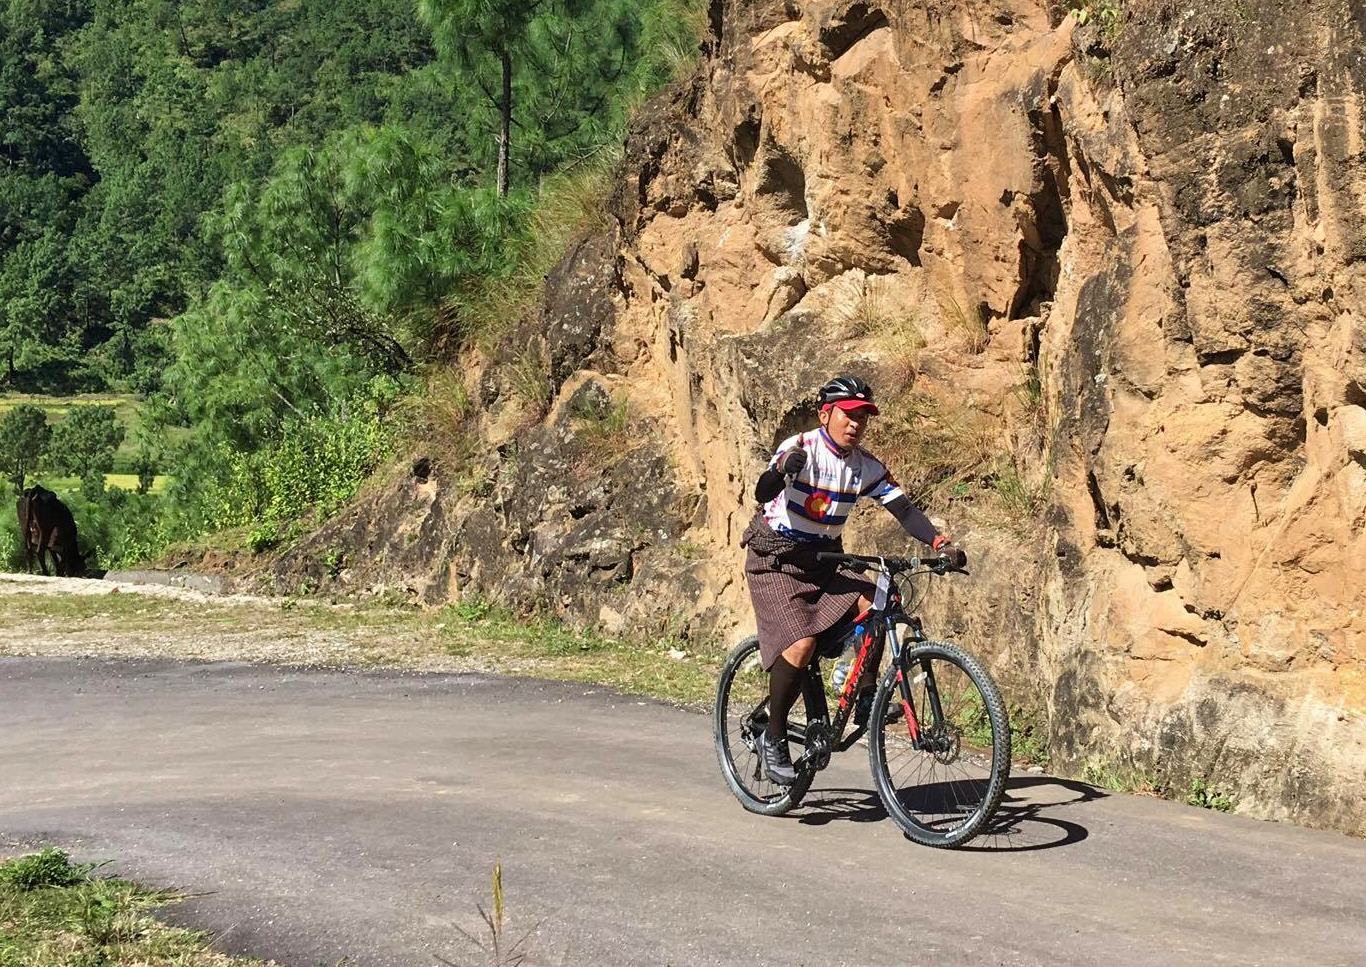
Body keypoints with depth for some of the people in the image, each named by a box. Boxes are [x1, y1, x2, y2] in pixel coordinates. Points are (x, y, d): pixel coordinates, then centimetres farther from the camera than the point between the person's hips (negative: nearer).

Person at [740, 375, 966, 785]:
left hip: (823, 560, 6)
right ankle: (773, 737, -5)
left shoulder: (867, 466, -1)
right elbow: (763, 493, -32)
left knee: (874, 606, -21)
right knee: (801, 644, -23)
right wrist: (783, 470, -55)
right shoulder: (800, 449, -18)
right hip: (776, 559, -6)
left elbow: (904, 509, -7)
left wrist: (941, 544, -24)